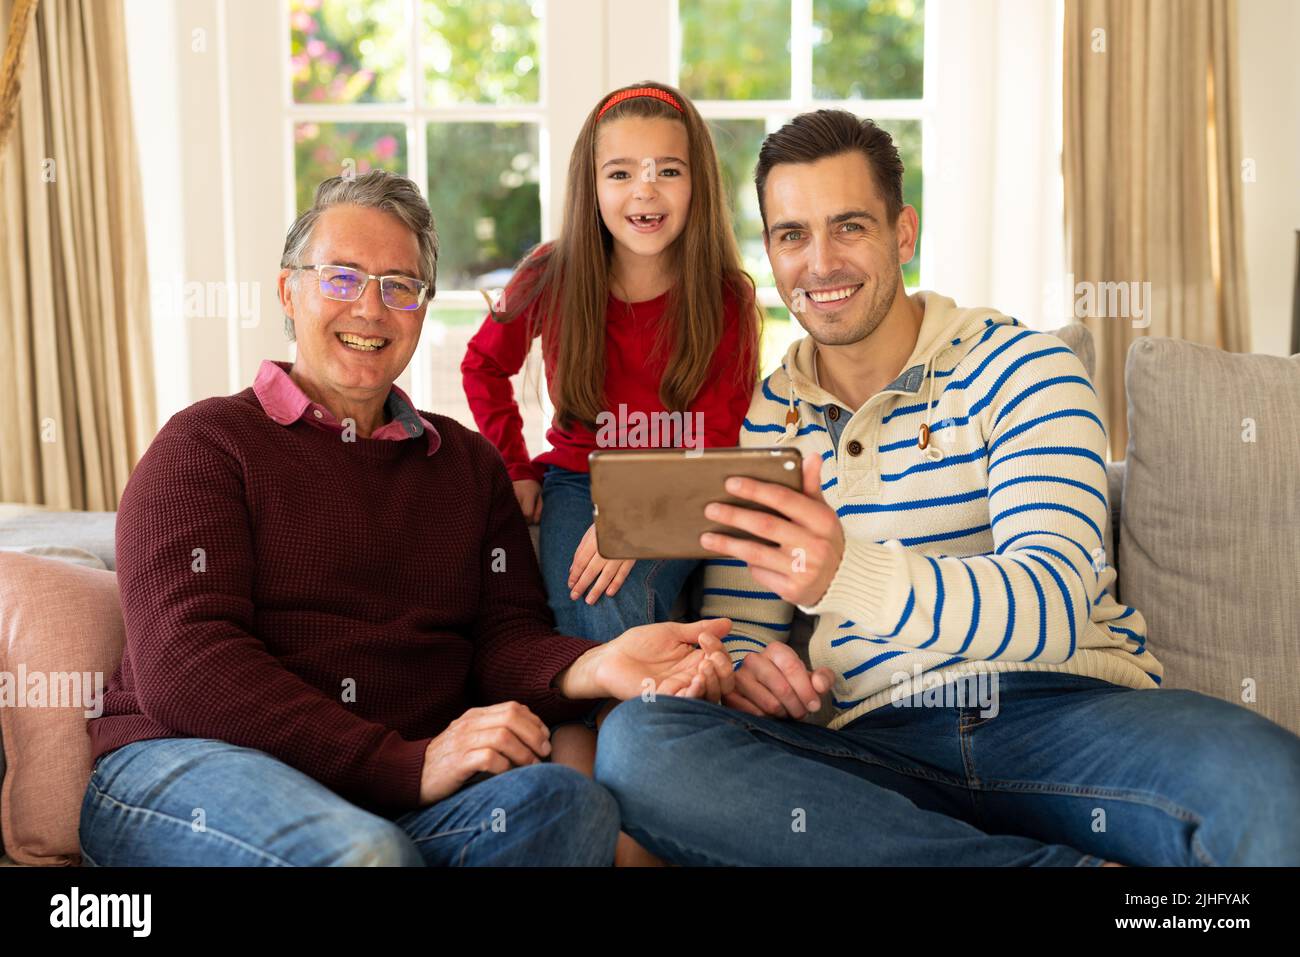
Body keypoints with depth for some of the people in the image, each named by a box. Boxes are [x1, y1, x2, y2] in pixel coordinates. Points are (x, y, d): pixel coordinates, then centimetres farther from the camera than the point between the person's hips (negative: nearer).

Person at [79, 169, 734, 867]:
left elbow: (505, 638, 9)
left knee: (565, 802, -27)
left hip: (404, 783, 5)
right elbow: (183, 665, -9)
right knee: (363, 850, -38)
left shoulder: (468, 463, 21)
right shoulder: (203, 444, 5)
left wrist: (593, 667, -18)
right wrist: (410, 766, -19)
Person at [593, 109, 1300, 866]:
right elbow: (736, 622, 14)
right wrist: (746, 667, -14)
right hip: (883, 746, 5)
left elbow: (1053, 605, -13)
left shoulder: (1021, 369, 2)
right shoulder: (763, 422, 13)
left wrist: (849, 574, -33)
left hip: (1072, 714, -5)